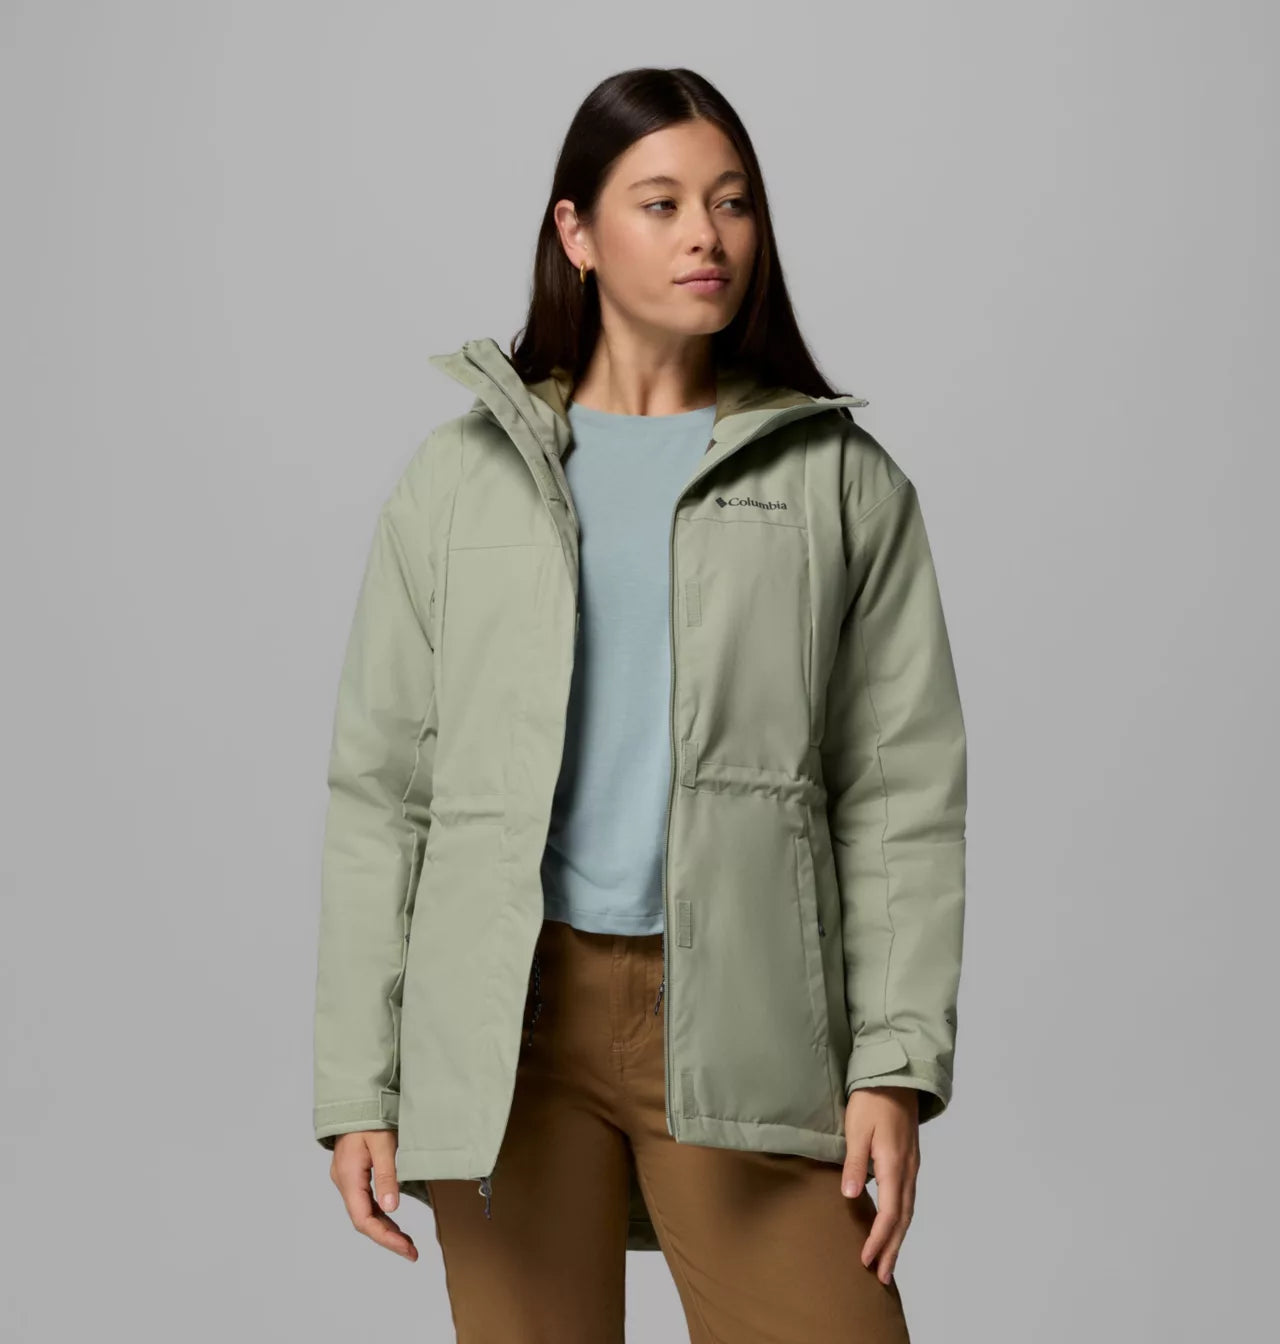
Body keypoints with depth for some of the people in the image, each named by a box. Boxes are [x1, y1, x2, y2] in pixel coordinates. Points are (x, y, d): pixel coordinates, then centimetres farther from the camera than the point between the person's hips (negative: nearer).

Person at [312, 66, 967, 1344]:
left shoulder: (841, 482, 8)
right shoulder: (459, 479, 9)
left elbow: (903, 790, 5)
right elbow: (378, 791, 8)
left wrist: (896, 1064, -5)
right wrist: (356, 1087, 2)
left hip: (740, 1019, 0)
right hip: (510, 1016, 1)